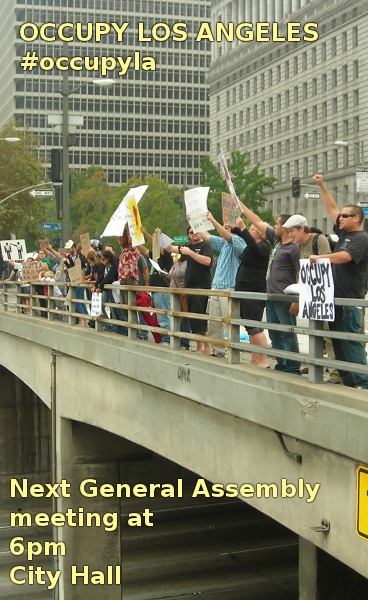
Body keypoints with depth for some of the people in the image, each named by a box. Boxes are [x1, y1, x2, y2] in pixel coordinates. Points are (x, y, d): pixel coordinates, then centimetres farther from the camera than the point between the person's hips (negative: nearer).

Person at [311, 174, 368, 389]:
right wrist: (322, 185, 19)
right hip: (336, 298, 9)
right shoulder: (344, 234, 14)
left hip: (350, 301, -9)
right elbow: (332, 208, 20)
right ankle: (348, 382, 16)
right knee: (339, 343, 11)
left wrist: (320, 257, -21)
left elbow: (344, 257, -26)